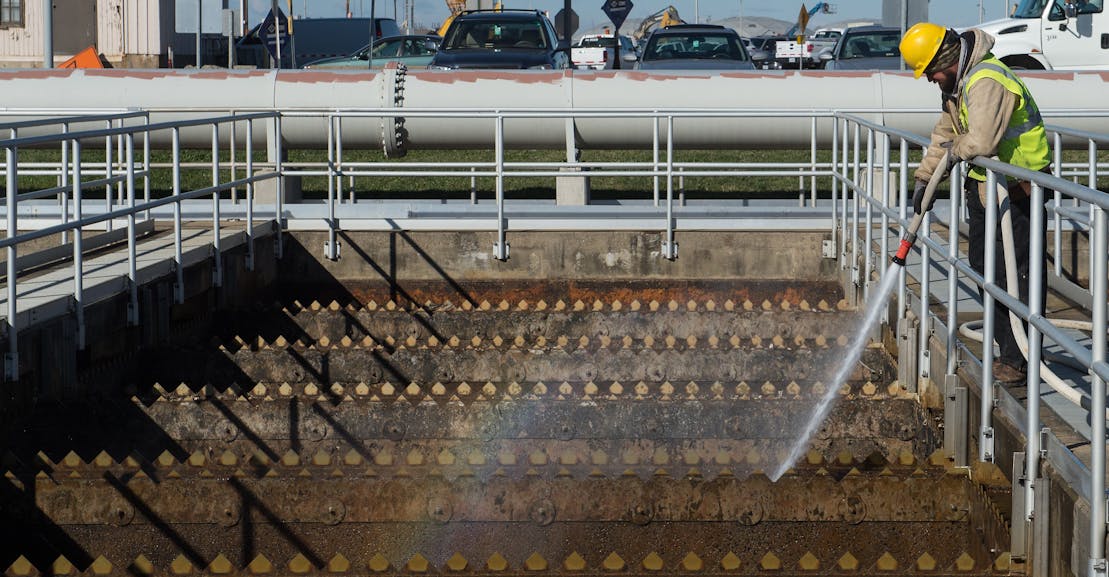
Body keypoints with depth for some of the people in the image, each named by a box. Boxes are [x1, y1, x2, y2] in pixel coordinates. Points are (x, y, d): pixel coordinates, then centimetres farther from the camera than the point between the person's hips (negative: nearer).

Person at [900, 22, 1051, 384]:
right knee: (983, 268, 15)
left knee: (1014, 275, -8)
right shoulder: (958, 83, 10)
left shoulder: (987, 82, -25)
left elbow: (981, 141, -36)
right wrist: (923, 178, 19)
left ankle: (1019, 360, -3)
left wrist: (957, 150, -15)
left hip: (1015, 190, -11)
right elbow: (945, 133, 23)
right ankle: (1007, 347, 24)